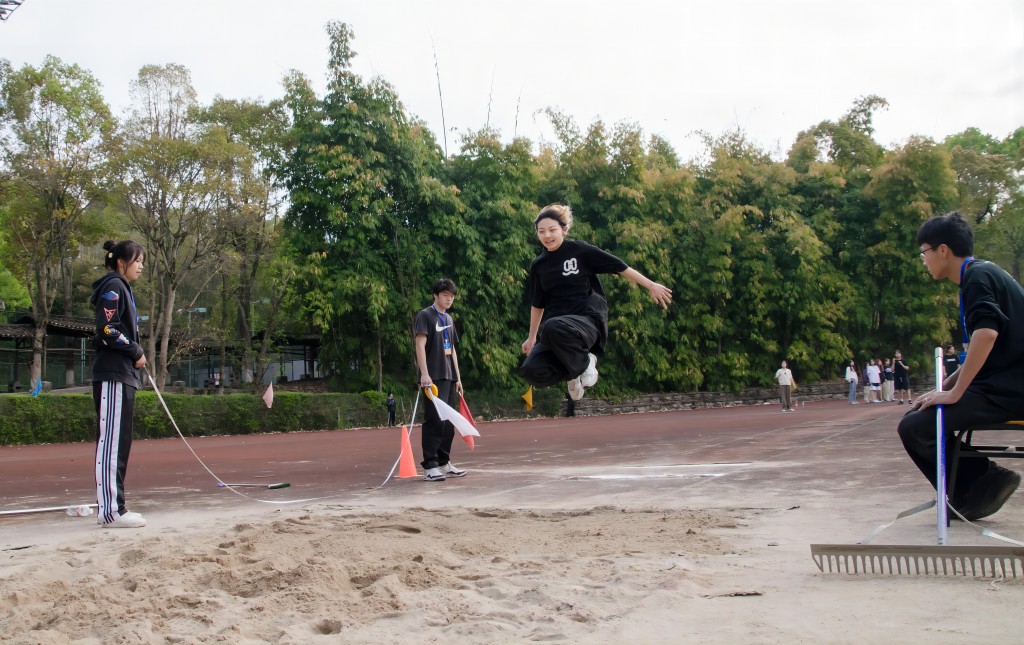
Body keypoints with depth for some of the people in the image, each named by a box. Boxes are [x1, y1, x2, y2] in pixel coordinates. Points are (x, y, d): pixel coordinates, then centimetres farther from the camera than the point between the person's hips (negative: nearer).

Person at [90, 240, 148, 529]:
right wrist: (136, 352, -11)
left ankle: (110, 506, 14)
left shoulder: (122, 289, 21)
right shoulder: (113, 287, -7)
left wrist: (135, 355, 8)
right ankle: (110, 510, -10)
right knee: (112, 441, -10)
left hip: (123, 375, 10)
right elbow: (107, 329, -17)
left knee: (118, 443, 10)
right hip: (113, 375, -10)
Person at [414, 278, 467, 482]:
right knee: (434, 420, -12)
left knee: (448, 422, 9)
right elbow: (420, 345, -12)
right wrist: (424, 373, -21)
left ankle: (444, 462, 18)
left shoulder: (449, 319, 19)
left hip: (449, 377, 8)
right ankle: (429, 466, -9)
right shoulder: (425, 315, -4)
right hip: (433, 377, -8)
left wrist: (457, 376, 18)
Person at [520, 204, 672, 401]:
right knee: (532, 371, -21)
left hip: (588, 320, -5)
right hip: (554, 325, 5)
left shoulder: (579, 250, -1)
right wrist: (531, 338, 29)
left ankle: (584, 363, -9)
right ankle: (572, 372, 10)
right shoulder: (538, 266, 11)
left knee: (552, 328, -39)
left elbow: (619, 266, 2)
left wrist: (651, 286, 0)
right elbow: (537, 304, 23)